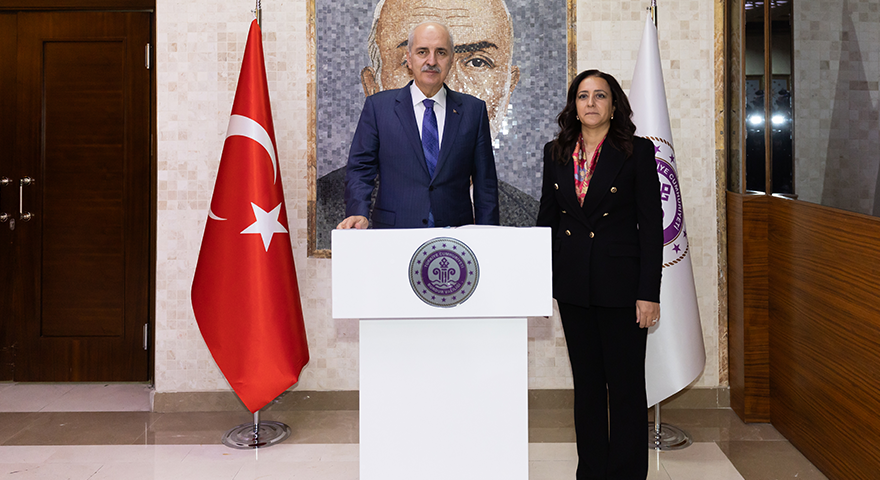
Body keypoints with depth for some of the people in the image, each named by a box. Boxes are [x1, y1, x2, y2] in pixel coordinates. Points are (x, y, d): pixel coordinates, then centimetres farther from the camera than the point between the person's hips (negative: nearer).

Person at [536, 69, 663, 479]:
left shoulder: (637, 152, -4)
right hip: (573, 284, 4)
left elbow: (652, 225, -6)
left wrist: (649, 293, -11)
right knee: (586, 383, 13)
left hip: (621, 283, -4)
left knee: (625, 386, 3)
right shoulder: (556, 153, 8)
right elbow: (547, 218, 13)